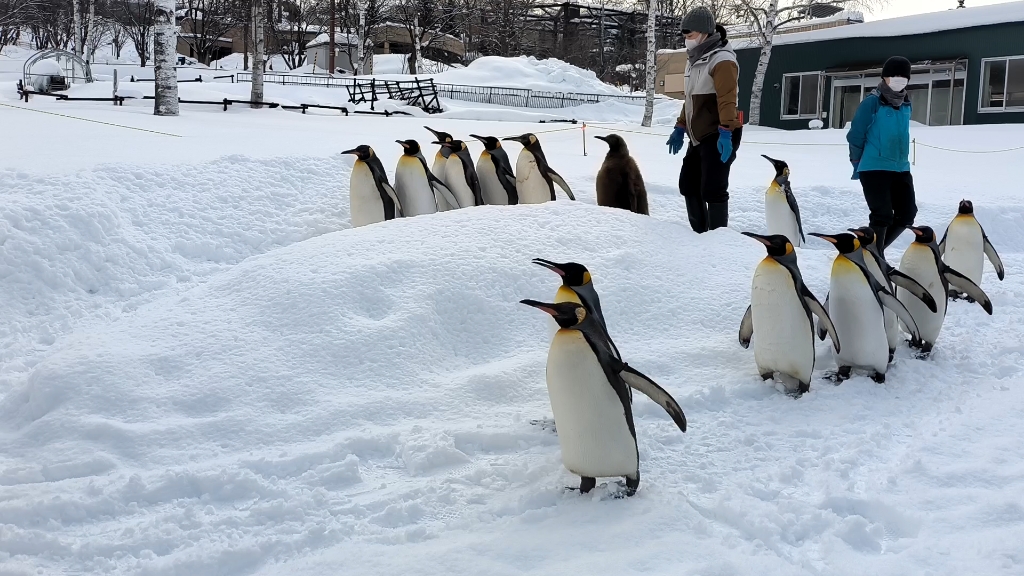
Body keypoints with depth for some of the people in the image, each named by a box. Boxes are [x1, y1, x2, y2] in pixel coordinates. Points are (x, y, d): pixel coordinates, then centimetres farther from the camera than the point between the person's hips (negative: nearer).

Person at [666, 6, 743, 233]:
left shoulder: (722, 60, -15)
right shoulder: (695, 59, 15)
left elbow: (727, 100, -25)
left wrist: (725, 133, -33)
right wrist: (680, 128, 23)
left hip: (719, 137, -10)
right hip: (700, 136, 10)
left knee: (712, 190, -12)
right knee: (688, 184, 14)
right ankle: (700, 234, 23)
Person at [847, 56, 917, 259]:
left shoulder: (906, 104, 11)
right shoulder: (872, 102, -10)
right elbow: (855, 135, -7)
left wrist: (900, 158, 19)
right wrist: (857, 165, 1)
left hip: (901, 169, 7)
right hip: (874, 169, -7)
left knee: (907, 214, 6)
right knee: (882, 216, -9)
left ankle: (875, 250, 23)